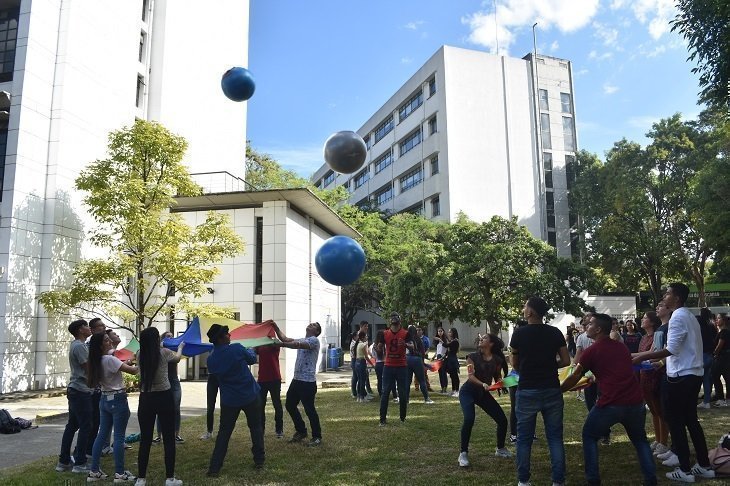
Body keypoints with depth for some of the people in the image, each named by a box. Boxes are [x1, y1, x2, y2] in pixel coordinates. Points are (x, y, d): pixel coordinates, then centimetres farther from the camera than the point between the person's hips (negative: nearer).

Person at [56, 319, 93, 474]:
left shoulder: (75, 344, 14)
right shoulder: (79, 346, -17)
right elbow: (89, 368, -18)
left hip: (74, 390, 10)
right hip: (81, 391, -10)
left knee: (72, 425, 14)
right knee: (85, 426, -4)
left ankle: (63, 461, 19)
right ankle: (79, 463, 1)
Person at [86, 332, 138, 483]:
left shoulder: (97, 361, 6)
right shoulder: (110, 359, -19)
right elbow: (132, 371, -22)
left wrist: (126, 363, 10)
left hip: (105, 400, 8)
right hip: (118, 400, -8)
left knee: (102, 435, 14)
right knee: (119, 437, -2)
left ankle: (94, 472, 18)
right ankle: (120, 473, 4)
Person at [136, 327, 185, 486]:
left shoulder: (140, 355, -1)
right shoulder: (164, 352, -8)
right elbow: (177, 358, 15)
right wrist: (180, 347, 36)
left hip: (145, 399, 3)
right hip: (164, 397, -3)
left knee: (145, 440, 12)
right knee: (169, 439, 6)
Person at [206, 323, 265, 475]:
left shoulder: (211, 359, -6)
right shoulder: (237, 349, -18)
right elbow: (252, 359, 0)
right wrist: (251, 351, 22)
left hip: (229, 400, 3)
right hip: (250, 396, -2)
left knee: (224, 432, 12)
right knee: (256, 427, 16)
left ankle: (214, 467, 8)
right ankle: (259, 460, 22)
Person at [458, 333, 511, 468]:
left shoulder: (497, 360, -2)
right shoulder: (473, 357, -9)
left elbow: (498, 376, 8)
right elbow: (470, 376, -18)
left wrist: (499, 381, -17)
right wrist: (483, 384, -36)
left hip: (484, 393, 4)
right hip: (468, 391, -4)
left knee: (502, 420, 2)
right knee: (469, 419, -27)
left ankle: (500, 449, 29)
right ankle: (463, 453, -12)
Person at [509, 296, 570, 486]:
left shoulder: (519, 333, -5)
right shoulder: (555, 333, -1)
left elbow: (515, 365, 5)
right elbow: (566, 361, 3)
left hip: (527, 391, -2)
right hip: (552, 390, 2)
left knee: (524, 438, 9)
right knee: (555, 437, 10)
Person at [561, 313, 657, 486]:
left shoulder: (592, 351, 1)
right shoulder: (622, 347, 17)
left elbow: (574, 378, 8)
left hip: (610, 404, -5)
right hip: (635, 402, 5)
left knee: (589, 436, 15)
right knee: (640, 439, 27)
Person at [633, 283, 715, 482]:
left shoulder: (678, 317, -16)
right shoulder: (689, 316, 14)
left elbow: (672, 349, -23)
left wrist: (642, 357, -19)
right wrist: (662, 362, 24)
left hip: (681, 376, -9)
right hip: (693, 374, 9)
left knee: (675, 421, -1)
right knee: (691, 420, 16)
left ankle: (684, 470, 4)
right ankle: (704, 466, 22)